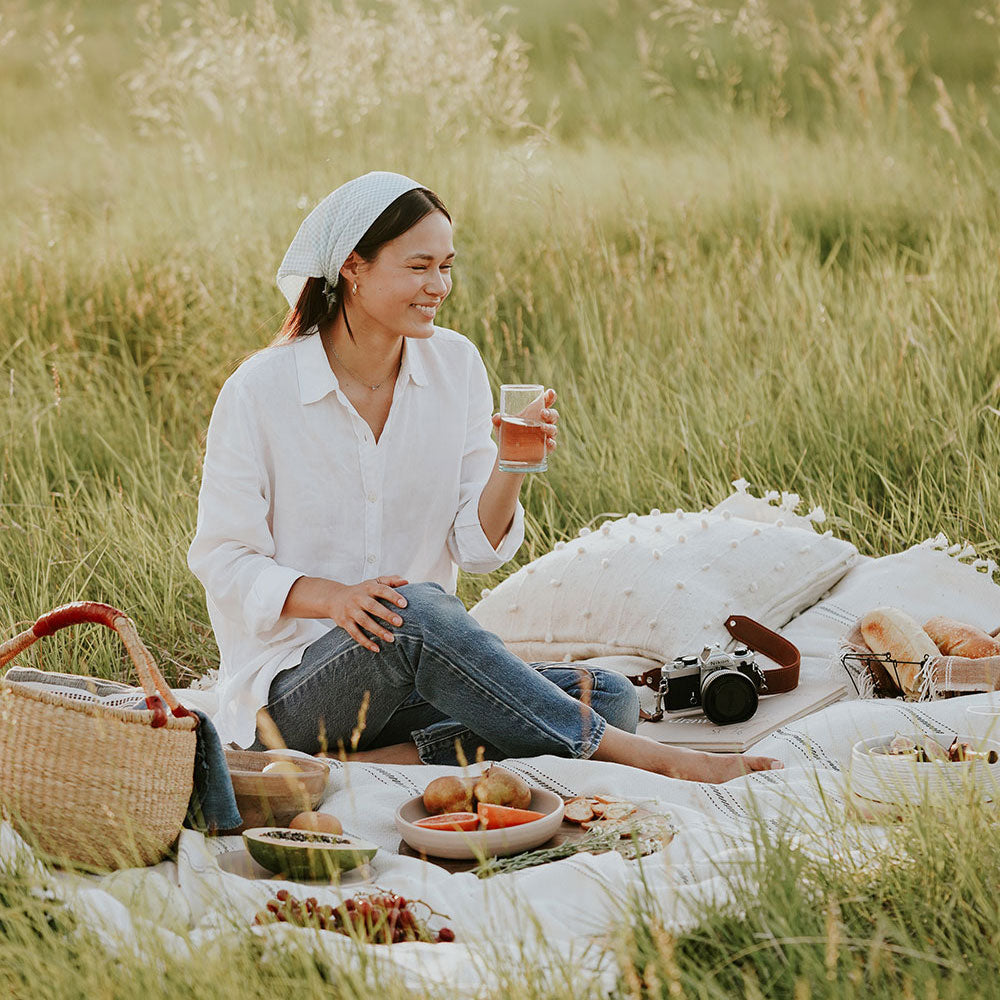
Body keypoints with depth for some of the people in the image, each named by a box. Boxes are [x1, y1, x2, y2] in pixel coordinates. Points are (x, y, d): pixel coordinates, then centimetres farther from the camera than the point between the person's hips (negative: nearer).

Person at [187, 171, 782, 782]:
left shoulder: (456, 366, 3)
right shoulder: (259, 392, -10)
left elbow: (476, 549, 3)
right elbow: (221, 559, -7)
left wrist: (510, 468, -17)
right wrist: (333, 597, -24)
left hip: (413, 677, 5)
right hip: (290, 684, -5)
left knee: (612, 696, -15)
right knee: (418, 608, -37)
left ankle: (384, 761, -24)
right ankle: (640, 757, -29)